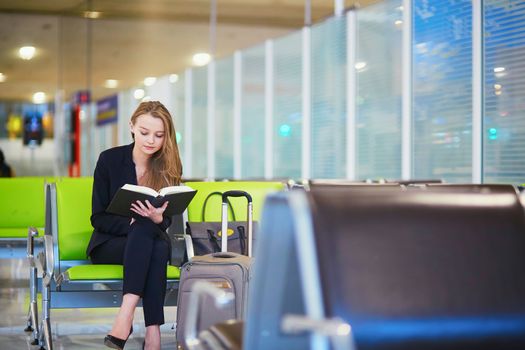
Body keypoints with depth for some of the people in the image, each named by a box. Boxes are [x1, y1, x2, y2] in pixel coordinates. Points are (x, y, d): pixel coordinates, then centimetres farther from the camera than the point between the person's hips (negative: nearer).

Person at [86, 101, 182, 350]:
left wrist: (157, 219, -26)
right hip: (110, 243, -2)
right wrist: (135, 223, -23)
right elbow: (98, 218, -5)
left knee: (160, 247, -35)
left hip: (151, 240, 2)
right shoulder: (109, 159, -5)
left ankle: (125, 317, -45)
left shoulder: (169, 166, 0)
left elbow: (166, 223, -1)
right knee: (145, 230, -35)